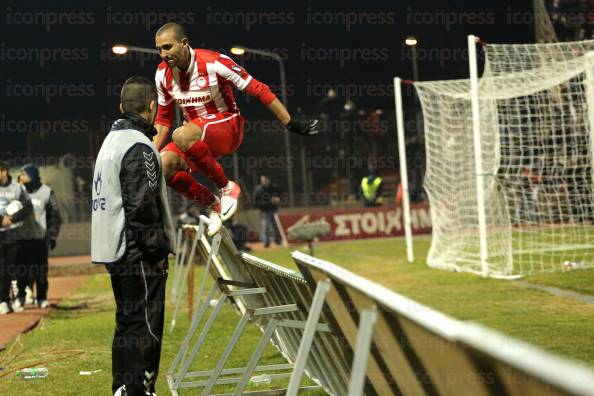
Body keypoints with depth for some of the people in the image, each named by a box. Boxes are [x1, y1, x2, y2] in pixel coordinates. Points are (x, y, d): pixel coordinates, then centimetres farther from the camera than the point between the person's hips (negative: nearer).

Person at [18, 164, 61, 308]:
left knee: (41, 270, 3)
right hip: (23, 238, 1)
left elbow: (54, 215, 4)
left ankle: (42, 298, 12)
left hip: (41, 238, -1)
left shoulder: (46, 191, 0)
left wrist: (52, 236, -1)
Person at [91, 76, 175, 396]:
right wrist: (158, 250, -14)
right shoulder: (139, 147, -15)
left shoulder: (110, 141, 15)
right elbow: (142, 208, -21)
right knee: (144, 326, -5)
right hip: (138, 255, -10)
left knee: (127, 324, 16)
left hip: (115, 253, 10)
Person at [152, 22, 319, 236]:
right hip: (197, 136, 6)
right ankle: (213, 205, -3)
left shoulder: (213, 62, -19)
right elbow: (163, 119, 11)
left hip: (227, 125, -6)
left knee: (182, 136, -36)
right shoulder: (162, 74, -3)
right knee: (163, 165, -23)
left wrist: (291, 124, -15)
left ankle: (227, 187, -18)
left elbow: (258, 89, -15)